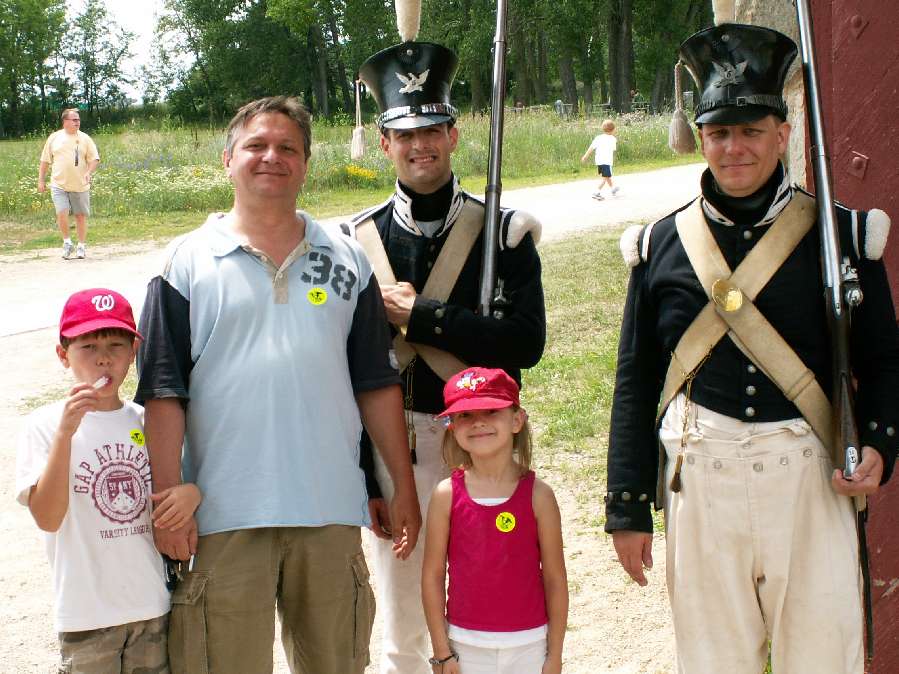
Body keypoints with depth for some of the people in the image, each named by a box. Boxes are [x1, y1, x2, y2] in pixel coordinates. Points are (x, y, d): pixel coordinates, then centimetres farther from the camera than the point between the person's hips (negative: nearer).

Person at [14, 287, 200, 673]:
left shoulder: (149, 423, 6)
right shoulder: (44, 425, -6)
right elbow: (47, 518, -16)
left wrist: (192, 493, -8)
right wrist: (65, 433, -24)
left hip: (153, 606, 4)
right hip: (87, 613, -4)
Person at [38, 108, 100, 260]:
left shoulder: (85, 138, 4)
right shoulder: (54, 138, 6)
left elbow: (95, 159, 2)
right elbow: (45, 161, 12)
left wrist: (89, 172, -16)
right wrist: (41, 180, 9)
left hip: (80, 185, 0)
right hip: (59, 185, 0)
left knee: (81, 216, 5)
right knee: (61, 213, -14)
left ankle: (81, 247, 18)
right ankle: (67, 243, 5)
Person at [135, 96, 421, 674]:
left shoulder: (345, 260, 10)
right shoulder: (188, 262, 3)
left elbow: (377, 383, 10)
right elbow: (164, 393, -1)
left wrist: (405, 489, 8)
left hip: (332, 510, 2)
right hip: (225, 515, -2)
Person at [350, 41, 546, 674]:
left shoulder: (503, 231, -3)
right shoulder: (357, 239, 0)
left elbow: (526, 342, -14)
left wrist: (421, 315, -17)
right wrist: (361, 477, -3)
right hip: (393, 448, 1)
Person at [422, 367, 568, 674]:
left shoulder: (537, 495, -6)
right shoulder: (447, 495, -5)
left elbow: (555, 579, -1)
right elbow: (432, 575, -1)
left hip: (528, 643, 0)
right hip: (466, 645, 0)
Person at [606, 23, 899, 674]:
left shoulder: (841, 234, 3)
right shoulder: (660, 246, 5)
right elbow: (635, 382, 6)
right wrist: (628, 508, 4)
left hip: (811, 479, -1)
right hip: (700, 484, 1)